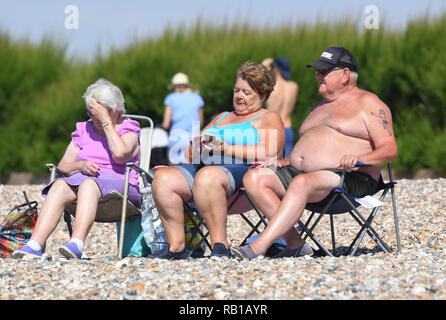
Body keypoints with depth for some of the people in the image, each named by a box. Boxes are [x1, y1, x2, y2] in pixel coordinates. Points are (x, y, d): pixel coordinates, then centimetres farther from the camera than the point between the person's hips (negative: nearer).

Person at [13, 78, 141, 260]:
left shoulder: (128, 131, 11)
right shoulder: (83, 131, 23)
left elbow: (120, 155, -13)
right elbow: (63, 166, 15)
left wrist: (106, 122, -8)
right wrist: (81, 166, -7)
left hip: (120, 184, -4)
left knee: (88, 185, -38)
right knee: (59, 185, -30)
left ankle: (77, 244, -58)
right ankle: (34, 245, -47)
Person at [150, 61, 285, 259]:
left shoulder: (269, 118, 16)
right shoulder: (222, 118, 36)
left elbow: (269, 153, -5)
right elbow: (191, 153, 28)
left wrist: (227, 149, -11)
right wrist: (197, 147, 2)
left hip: (239, 169, -6)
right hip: (200, 167, 6)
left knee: (207, 176, -41)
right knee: (163, 177, -24)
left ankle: (220, 246, -40)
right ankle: (176, 246, -28)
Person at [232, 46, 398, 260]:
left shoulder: (367, 103, 4)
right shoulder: (320, 107, 28)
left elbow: (390, 149, -8)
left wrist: (359, 160, -27)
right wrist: (284, 162, 10)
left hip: (346, 178, -8)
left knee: (301, 183, -38)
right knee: (254, 178, -14)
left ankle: (259, 247, -46)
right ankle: (294, 243, -22)